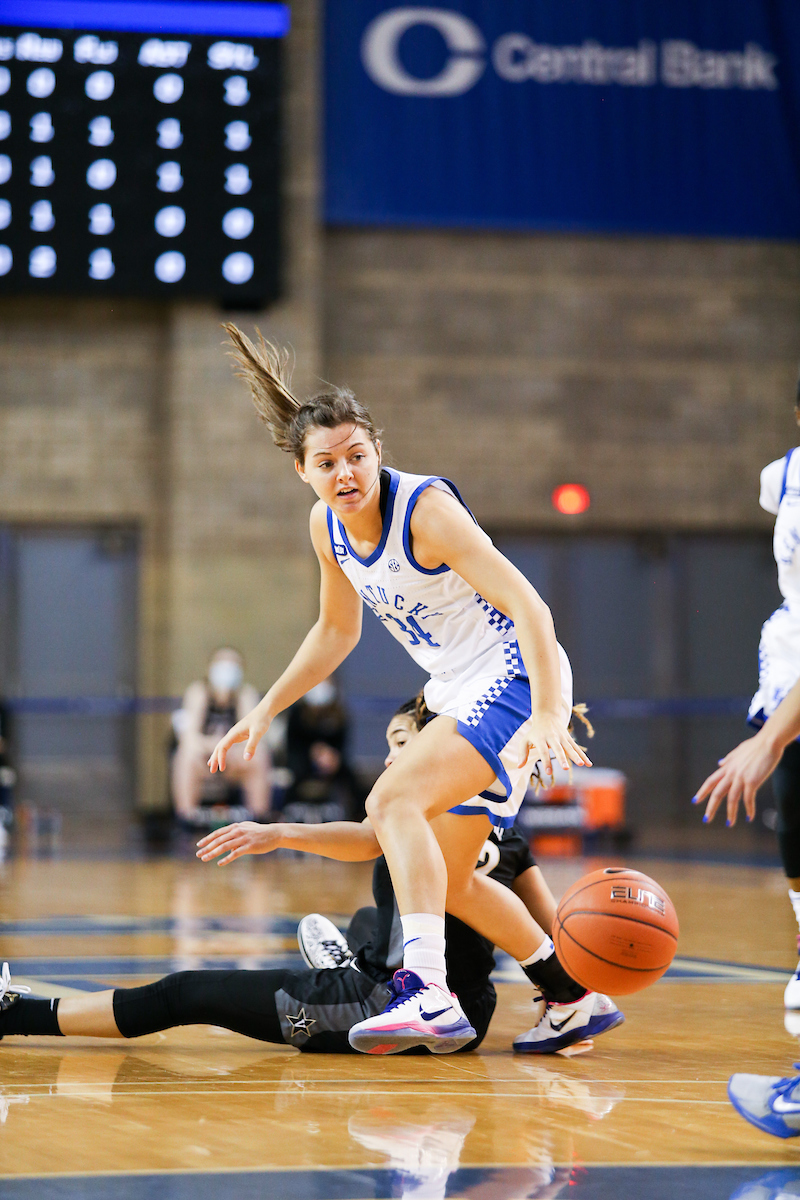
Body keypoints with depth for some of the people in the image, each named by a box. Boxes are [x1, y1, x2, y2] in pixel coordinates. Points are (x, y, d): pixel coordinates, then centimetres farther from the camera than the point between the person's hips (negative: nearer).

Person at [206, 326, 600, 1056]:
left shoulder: (425, 508, -23)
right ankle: (572, 998, 30)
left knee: (394, 800, -28)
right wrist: (266, 710, 14)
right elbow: (337, 632, 18)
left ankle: (428, 996, -38)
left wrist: (547, 714, -41)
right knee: (448, 881, 14)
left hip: (516, 679, -9)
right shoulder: (327, 525, 0)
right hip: (461, 694, 9)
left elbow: (528, 606, -30)